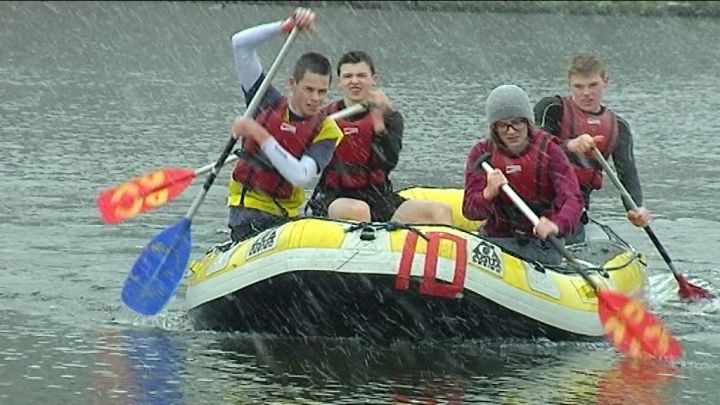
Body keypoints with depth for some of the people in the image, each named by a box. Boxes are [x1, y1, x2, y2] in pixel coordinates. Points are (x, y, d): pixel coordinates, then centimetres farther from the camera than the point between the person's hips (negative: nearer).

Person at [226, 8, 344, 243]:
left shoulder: (326, 131, -2)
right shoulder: (268, 103, 3)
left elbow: (300, 177, -20)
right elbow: (240, 44, -2)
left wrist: (259, 134, -23)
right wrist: (288, 26, -12)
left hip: (286, 215, 2)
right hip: (248, 207, -2)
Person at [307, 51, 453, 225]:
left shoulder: (390, 117, 7)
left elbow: (389, 163, -10)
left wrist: (379, 122, -21)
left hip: (377, 197, 3)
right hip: (334, 198, -3)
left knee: (441, 211, -16)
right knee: (358, 210, -40)